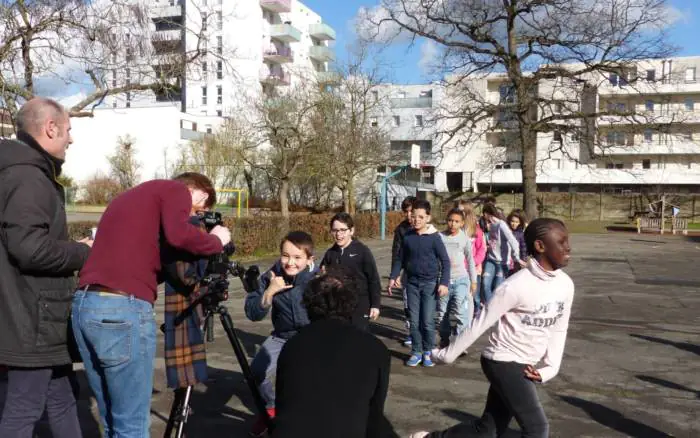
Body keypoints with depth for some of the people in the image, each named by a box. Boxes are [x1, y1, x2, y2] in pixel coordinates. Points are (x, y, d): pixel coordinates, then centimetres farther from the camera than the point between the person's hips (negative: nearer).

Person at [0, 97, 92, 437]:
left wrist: (75, 249, 7)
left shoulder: (32, 174, 14)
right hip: (33, 321, -10)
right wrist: (84, 253, -14)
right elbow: (30, 248, -28)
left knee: (62, 399, 20)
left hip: (42, 319, 10)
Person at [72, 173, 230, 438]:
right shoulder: (175, 190, 6)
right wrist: (216, 241, 4)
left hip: (83, 304, 8)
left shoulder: (128, 197, 30)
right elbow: (178, 235, -13)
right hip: (123, 309, -8)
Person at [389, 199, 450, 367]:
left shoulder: (434, 237, -10)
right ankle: (416, 352, 18)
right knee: (414, 321, 7)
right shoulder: (407, 236, 0)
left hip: (430, 283, -3)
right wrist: (393, 277, 3)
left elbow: (445, 261, -7)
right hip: (412, 283, 3)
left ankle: (428, 352, 16)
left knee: (428, 321, -1)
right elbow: (400, 259, 10)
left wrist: (444, 282, -15)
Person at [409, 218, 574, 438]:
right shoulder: (516, 286, -23)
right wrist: (448, 354, -7)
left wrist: (551, 367, -1)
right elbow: (480, 323, -16)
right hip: (504, 362, -7)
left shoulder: (565, 284, -3)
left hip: (527, 366, 7)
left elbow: (559, 329, 9)